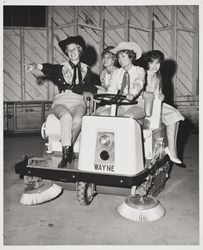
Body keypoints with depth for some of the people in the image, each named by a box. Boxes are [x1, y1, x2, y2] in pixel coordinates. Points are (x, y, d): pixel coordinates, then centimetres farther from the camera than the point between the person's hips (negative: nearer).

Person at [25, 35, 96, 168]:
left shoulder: (86, 70, 16)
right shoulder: (61, 67, 11)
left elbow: (87, 87, 16)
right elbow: (48, 68, -9)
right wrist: (35, 66, -28)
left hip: (78, 102, 1)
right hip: (61, 102, -1)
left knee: (77, 120, -33)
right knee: (66, 116, -35)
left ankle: (67, 148, -18)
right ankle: (67, 150, -31)